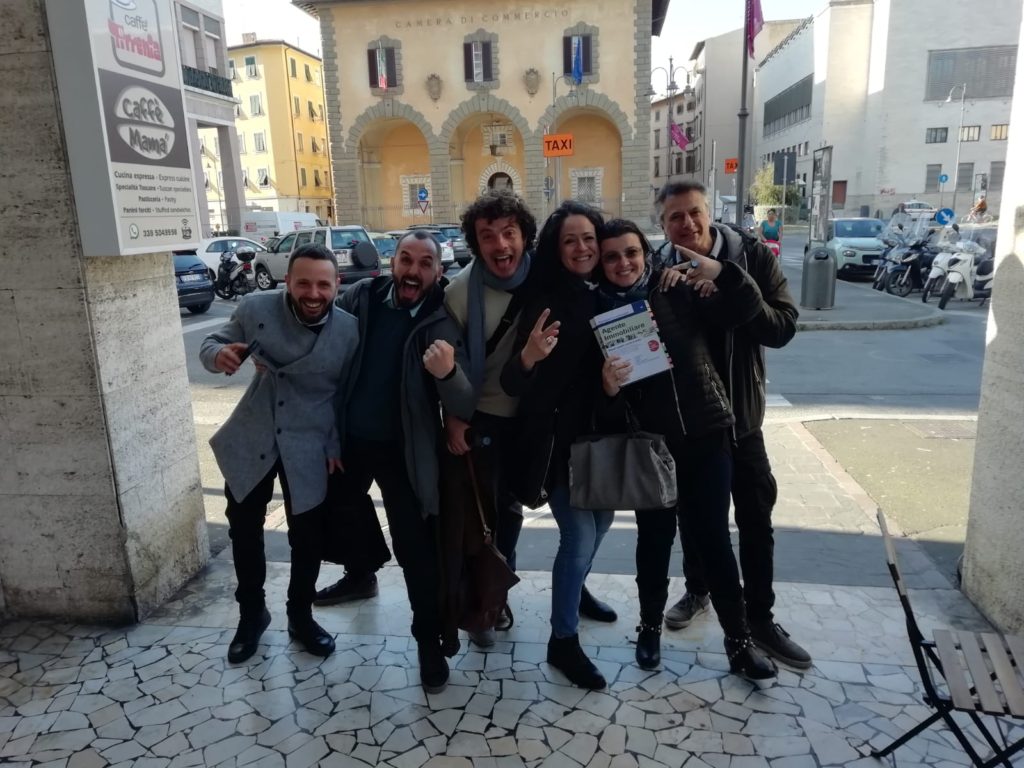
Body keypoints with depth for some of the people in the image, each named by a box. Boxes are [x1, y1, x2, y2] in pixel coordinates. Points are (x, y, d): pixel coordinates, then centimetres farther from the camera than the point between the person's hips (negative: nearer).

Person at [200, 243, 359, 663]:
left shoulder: (349, 330, -14)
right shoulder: (255, 308, -14)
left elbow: (348, 394, -3)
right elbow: (210, 343, -2)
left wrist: (336, 445, -5)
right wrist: (219, 354, -26)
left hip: (310, 447, -1)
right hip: (250, 439, 1)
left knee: (306, 537, 11)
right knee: (244, 530, 14)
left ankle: (300, 616, 35)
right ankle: (251, 614, 37)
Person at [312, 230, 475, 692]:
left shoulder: (443, 320, -16)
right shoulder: (360, 297, -7)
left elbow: (464, 405, -22)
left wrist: (448, 373, -43)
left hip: (403, 449, -4)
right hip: (348, 437, 5)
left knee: (415, 548, 1)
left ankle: (429, 640, 20)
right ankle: (361, 573, 54)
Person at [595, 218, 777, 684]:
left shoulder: (678, 292, -2)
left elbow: (744, 309, -6)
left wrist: (722, 273, -23)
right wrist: (607, 388, -27)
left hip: (705, 436, 0)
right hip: (646, 445, 0)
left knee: (713, 537, 7)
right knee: (654, 537, 12)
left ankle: (738, 639, 23)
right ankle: (650, 627, 34)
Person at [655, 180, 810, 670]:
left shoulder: (752, 258, -10)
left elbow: (783, 327, -16)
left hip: (739, 414, 0)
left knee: (756, 520, 7)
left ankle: (760, 618, 23)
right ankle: (697, 591, 39)